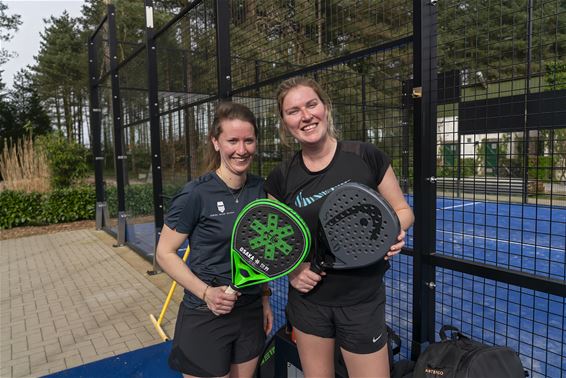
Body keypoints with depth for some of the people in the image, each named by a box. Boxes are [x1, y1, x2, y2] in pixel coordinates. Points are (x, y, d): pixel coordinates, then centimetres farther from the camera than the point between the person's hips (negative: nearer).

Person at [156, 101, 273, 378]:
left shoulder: (260, 188, -1)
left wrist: (264, 299, 13)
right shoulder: (196, 194, -17)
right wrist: (206, 292, -21)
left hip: (251, 312, 5)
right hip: (205, 317, -5)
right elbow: (165, 253, -10)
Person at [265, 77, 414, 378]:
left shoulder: (367, 157, -11)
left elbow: (402, 210, 1)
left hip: (362, 300, -2)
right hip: (308, 299, 2)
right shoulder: (281, 178, -5)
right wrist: (291, 270, -10)